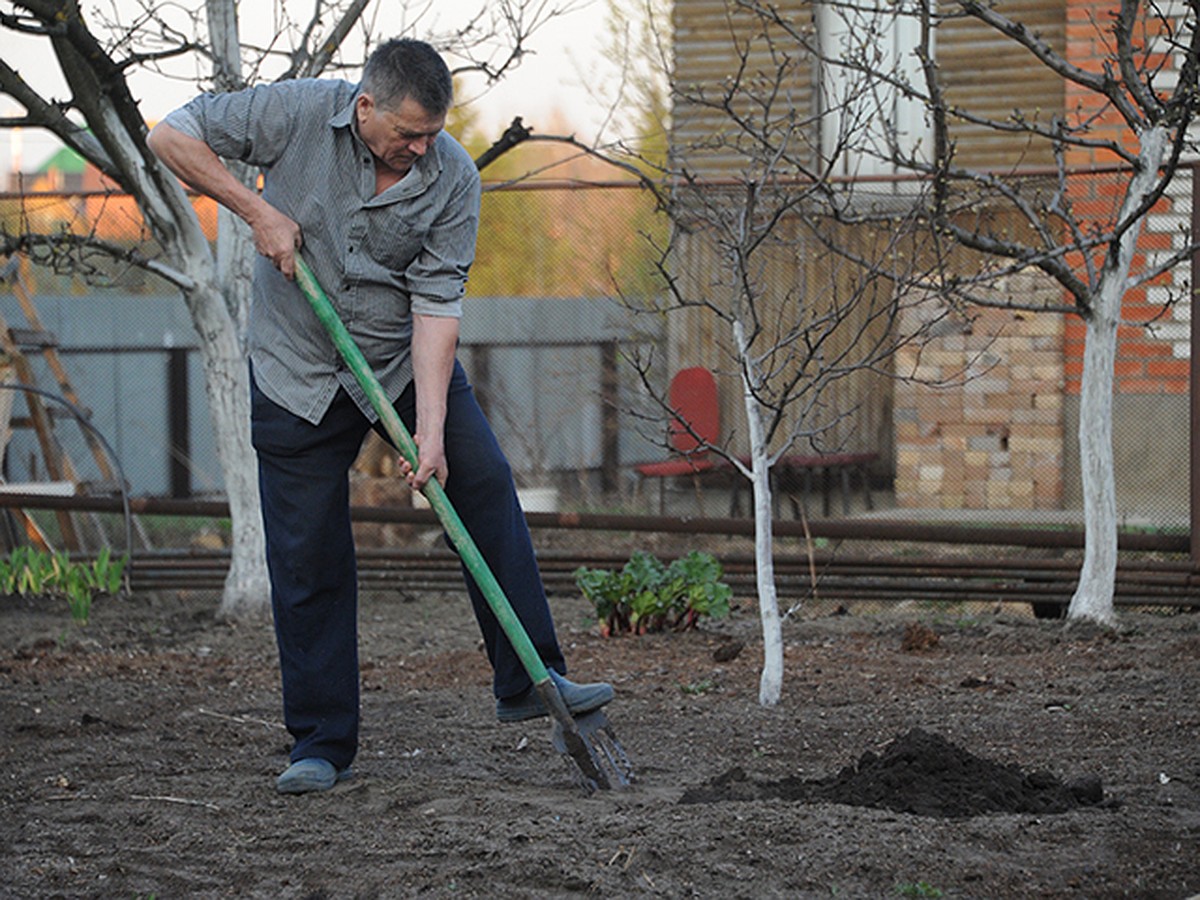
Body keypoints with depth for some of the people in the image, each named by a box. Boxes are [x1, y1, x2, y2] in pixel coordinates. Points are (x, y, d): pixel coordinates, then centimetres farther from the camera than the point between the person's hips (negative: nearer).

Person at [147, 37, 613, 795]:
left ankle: (530, 680, -8)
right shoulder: (298, 114, -18)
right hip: (299, 371, -1)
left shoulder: (453, 178, -15)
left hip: (405, 360, 1)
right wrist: (261, 213, -18)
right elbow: (172, 135, -11)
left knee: (483, 480, -15)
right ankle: (322, 745, 8)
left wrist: (431, 430, -26)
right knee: (308, 560, -2)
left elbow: (436, 305, -18)